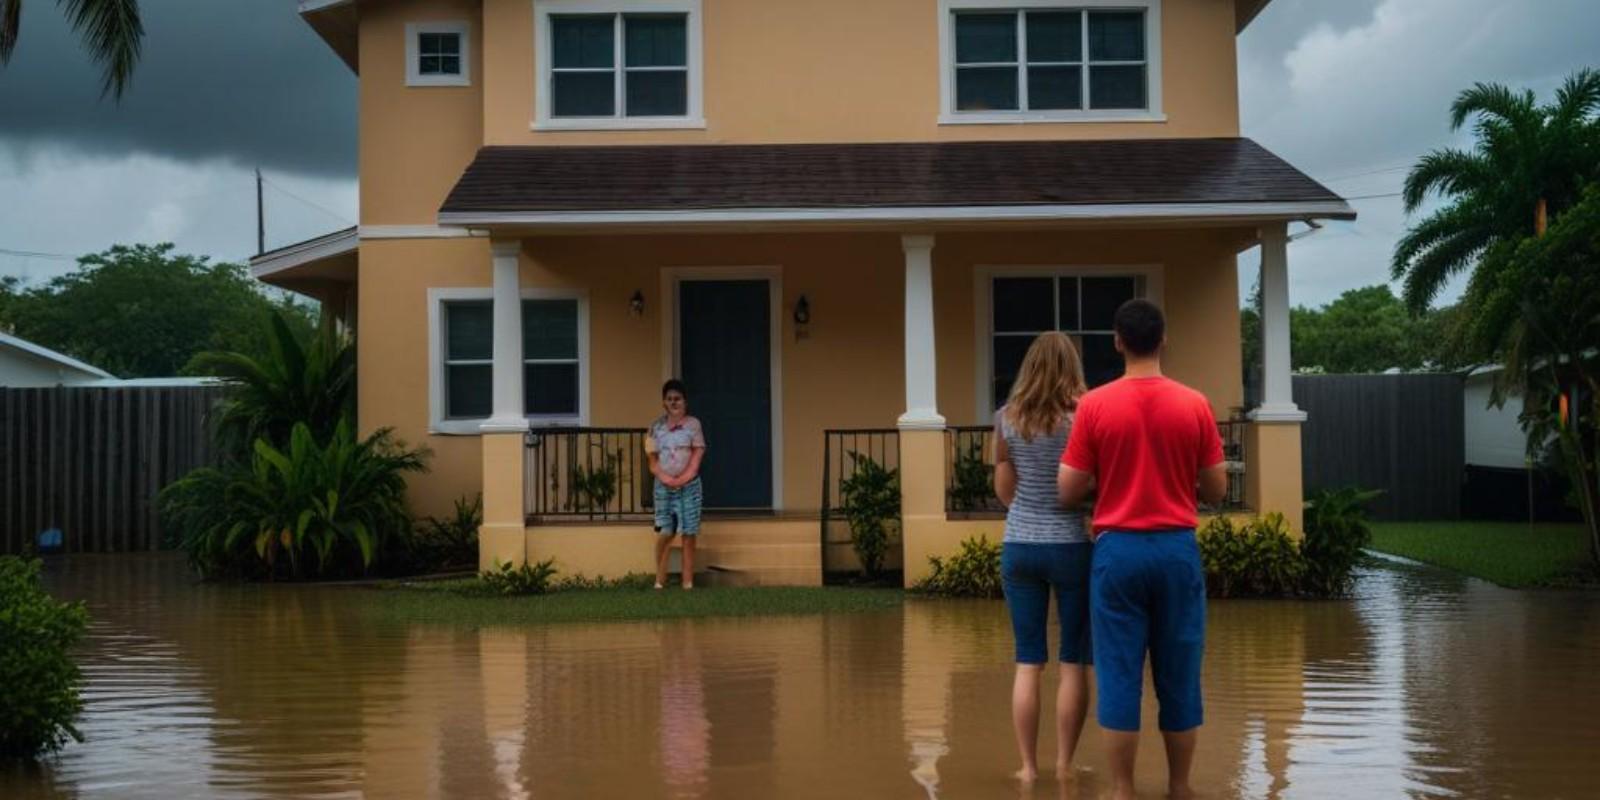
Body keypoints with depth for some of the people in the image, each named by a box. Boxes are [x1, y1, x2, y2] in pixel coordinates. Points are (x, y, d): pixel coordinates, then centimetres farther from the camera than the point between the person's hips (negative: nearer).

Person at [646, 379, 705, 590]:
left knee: (688, 534, -2)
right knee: (664, 533, -7)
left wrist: (683, 479, -12)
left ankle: (688, 582, -1)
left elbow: (697, 456, -2)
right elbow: (653, 461, 5)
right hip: (663, 487, 1)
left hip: (689, 486, -1)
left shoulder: (693, 425, 2)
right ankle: (659, 580, 2)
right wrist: (665, 478, -11)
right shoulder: (656, 427, 6)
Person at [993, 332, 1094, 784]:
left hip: (1019, 547, 3)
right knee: (1074, 664, 8)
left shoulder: (1007, 419, 2)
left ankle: (1028, 766, 8)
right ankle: (1064, 764, 11)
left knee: (1027, 663, 8)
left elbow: (1004, 490, 8)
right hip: (1069, 546, -3)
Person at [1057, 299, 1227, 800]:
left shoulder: (1094, 405, -5)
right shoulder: (1194, 405, -1)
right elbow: (1216, 491, 4)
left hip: (1117, 549, -1)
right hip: (1177, 549, 1)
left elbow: (1068, 492, -3)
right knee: (1179, 676, 9)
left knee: (1119, 674, 3)